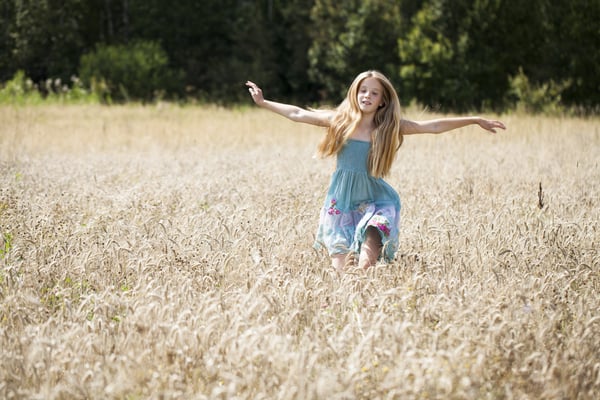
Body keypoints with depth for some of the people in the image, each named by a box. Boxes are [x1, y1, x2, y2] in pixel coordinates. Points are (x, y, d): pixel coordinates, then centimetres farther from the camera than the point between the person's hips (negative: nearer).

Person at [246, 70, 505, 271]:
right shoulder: (340, 120, -1)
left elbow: (434, 126, -2)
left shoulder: (389, 127, -2)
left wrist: (476, 120, -3)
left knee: (366, 263, -22)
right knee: (341, 269, -3)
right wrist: (263, 102, 11)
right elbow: (298, 114, 8)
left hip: (374, 200, -1)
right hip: (341, 201, 1)